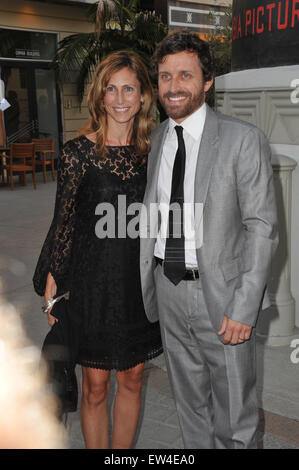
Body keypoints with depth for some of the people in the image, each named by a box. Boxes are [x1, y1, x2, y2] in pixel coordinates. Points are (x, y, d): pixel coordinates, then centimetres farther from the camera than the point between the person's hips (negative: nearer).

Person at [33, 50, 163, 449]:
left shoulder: (150, 151, 3)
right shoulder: (78, 152, -9)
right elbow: (64, 222, -5)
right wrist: (52, 285, -5)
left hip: (139, 282, 4)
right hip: (92, 284, -4)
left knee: (132, 379, 15)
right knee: (95, 388, 8)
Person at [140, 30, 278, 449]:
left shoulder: (242, 139, -10)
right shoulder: (154, 140, 7)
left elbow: (262, 227, -12)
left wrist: (244, 308, -17)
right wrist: (146, 282, 6)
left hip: (221, 295, -4)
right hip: (168, 290, 5)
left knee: (234, 418, 10)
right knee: (190, 403, 21)